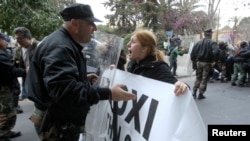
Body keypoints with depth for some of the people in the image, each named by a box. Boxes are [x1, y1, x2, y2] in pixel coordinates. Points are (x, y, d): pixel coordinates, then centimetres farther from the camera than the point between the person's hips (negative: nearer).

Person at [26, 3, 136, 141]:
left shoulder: (65, 43, 11)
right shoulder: (59, 47, -25)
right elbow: (66, 91, -37)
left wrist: (83, 78, 13)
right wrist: (108, 93, -35)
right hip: (57, 124, -11)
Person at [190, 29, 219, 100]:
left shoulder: (198, 42, 6)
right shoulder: (212, 43, -9)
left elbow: (193, 53, 6)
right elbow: (216, 52, -25)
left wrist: (194, 62, 12)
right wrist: (215, 60, -10)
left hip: (199, 62, 4)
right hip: (207, 63, -4)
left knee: (198, 77, 18)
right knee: (204, 79, 6)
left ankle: (194, 92, 14)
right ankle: (200, 94, 9)